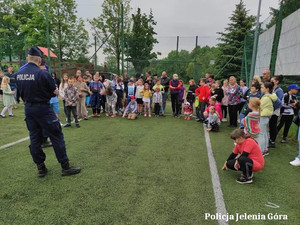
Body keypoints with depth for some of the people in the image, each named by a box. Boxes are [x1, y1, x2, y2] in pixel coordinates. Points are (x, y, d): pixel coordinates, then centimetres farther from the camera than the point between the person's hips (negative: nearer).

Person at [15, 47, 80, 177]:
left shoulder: (18, 74, 2)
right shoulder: (42, 74, -16)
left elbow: (21, 92, 11)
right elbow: (55, 92, -8)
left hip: (28, 108, 7)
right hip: (43, 108, -6)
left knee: (34, 138, 12)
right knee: (56, 136, 0)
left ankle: (40, 168, 20)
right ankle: (65, 167, 4)